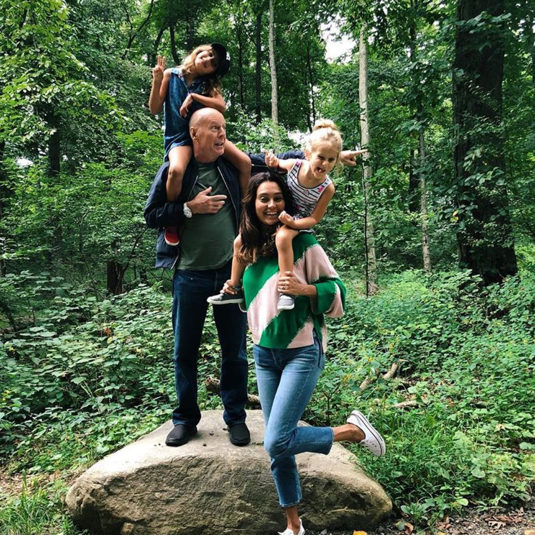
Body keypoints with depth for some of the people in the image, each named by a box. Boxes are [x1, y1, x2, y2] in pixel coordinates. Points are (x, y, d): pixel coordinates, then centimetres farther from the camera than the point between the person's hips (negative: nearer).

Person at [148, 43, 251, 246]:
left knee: (245, 162, -14)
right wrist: (157, 81, -13)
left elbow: (221, 106, -8)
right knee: (176, 170, -37)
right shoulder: (171, 75, 3)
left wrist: (193, 96, -16)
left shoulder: (209, 84, 11)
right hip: (179, 136, -4)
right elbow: (155, 109, 0)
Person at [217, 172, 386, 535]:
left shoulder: (302, 242, -11)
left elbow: (336, 289, -9)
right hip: (265, 354, 6)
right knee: (278, 449, 11)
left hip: (302, 352, -6)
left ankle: (353, 431, 8)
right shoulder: (249, 247, 6)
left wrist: (303, 289, -23)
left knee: (277, 443, -13)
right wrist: (235, 290, 6)